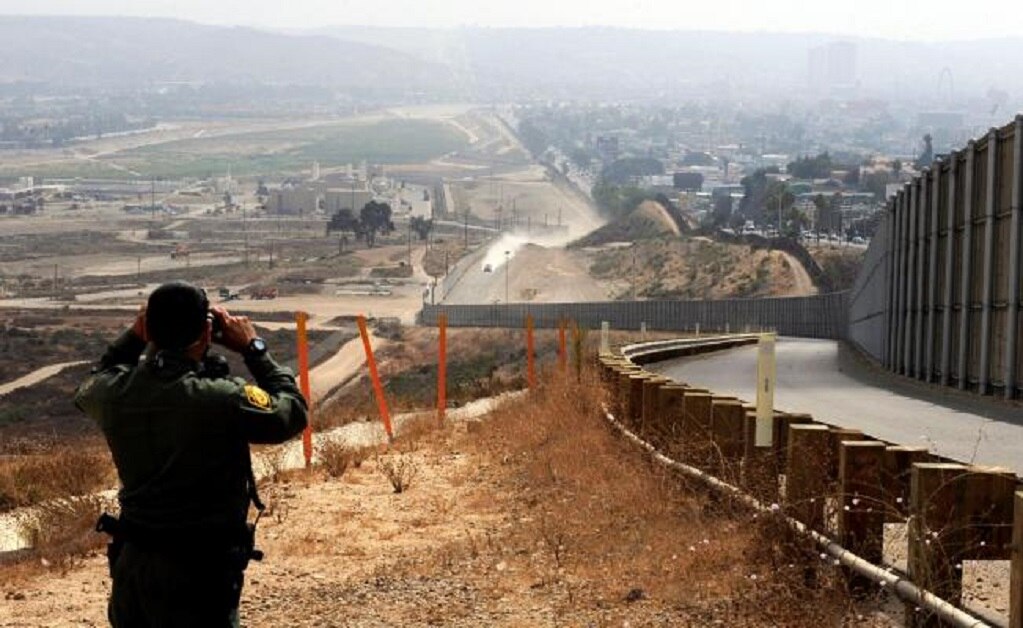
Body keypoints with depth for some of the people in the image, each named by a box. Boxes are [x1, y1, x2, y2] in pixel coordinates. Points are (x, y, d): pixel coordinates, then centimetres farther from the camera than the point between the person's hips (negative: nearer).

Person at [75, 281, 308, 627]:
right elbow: (293, 411, -7)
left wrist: (133, 338, 12)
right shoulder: (222, 400, -24)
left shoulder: (114, 393, -7)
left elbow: (89, 388, 19)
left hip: (131, 563, 6)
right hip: (198, 571, -6)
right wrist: (253, 347, 1)